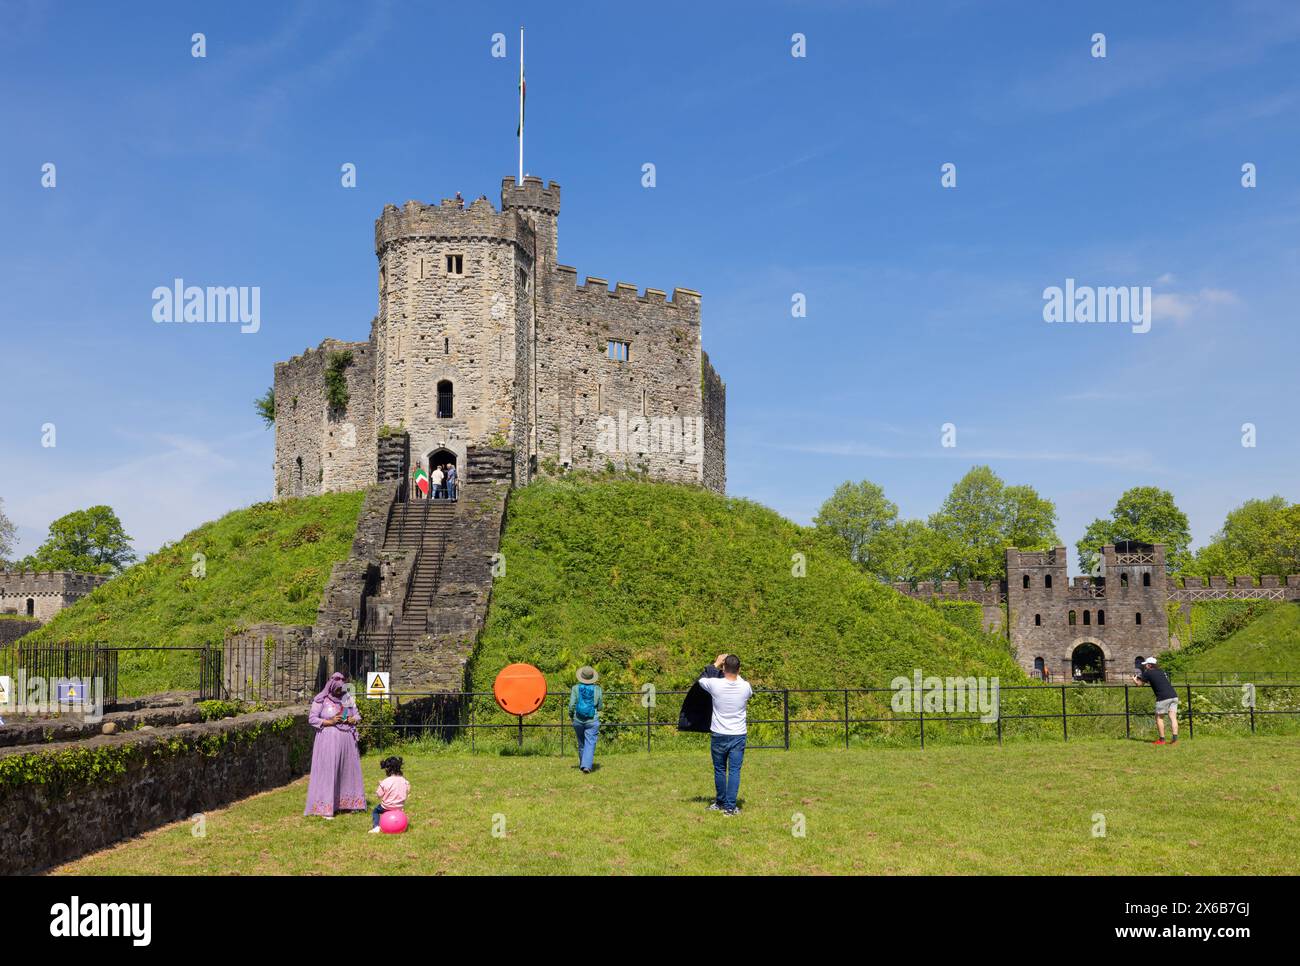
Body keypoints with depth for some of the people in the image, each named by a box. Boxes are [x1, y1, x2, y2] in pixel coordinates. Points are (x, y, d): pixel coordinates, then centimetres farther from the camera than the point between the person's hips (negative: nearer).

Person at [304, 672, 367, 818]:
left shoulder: (348, 698, 9)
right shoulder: (321, 700, -5)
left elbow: (358, 716, 14)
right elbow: (311, 719, -6)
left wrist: (353, 720, -9)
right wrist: (330, 722, -16)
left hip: (346, 741, 5)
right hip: (329, 741, -5)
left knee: (348, 771, 9)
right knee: (327, 772, -6)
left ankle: (348, 804, 19)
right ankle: (325, 808, -4)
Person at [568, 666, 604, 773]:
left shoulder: (575, 688, -7)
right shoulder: (598, 689, -5)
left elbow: (571, 705, -8)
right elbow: (600, 707, 0)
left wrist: (571, 715, 11)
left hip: (578, 720, 1)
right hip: (592, 721, -1)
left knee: (581, 744, 17)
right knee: (590, 744, -2)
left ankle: (583, 765, 30)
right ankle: (587, 766, -17)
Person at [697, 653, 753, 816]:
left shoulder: (715, 684, -13)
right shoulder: (745, 686, -9)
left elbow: (700, 679, 11)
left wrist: (716, 664, 17)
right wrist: (737, 674, 22)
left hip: (718, 735, 0)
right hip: (738, 735, 0)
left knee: (720, 770, 14)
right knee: (734, 771, 2)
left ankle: (720, 803, 27)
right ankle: (730, 807, -1)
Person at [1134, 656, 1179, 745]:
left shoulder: (1148, 673, 4)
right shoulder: (1161, 671, 23)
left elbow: (1139, 683, 13)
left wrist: (1134, 679, 33)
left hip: (1163, 697, -6)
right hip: (1173, 695, 6)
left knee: (1159, 717, 7)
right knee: (1173, 717, 1)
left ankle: (1162, 739, 6)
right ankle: (1175, 738, -8)